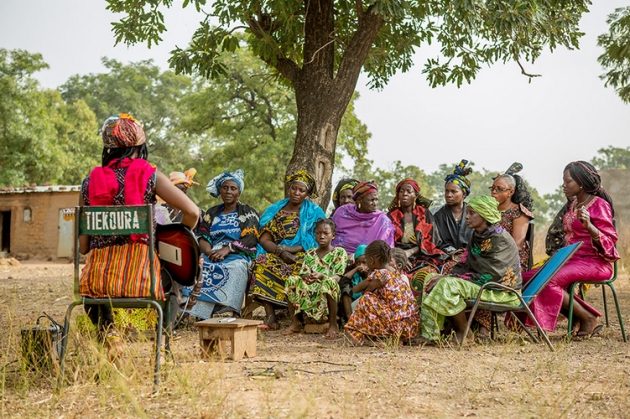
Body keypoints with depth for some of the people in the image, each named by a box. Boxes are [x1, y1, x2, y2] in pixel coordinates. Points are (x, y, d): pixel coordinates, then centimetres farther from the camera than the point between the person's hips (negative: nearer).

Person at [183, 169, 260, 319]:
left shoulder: (248, 213, 14)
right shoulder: (212, 213, 24)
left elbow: (250, 240, -1)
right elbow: (202, 238, 11)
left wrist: (227, 248, -16)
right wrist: (210, 252, -12)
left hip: (238, 256, -3)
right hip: (212, 254, 3)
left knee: (235, 267, -39)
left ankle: (226, 310, -53)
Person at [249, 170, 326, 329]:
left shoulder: (314, 212, 8)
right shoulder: (274, 210, 14)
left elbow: (316, 242, -2)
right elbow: (263, 239, 3)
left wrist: (290, 249, -14)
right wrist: (281, 252, -16)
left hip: (302, 256, -2)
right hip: (275, 255, 2)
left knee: (298, 268, -36)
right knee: (263, 263, -30)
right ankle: (270, 315, -36)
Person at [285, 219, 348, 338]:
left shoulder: (339, 252, 5)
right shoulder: (309, 254, 17)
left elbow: (337, 277, -8)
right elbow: (302, 273, 7)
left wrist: (321, 276, -28)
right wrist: (306, 277, -19)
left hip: (327, 295, -4)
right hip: (310, 293, 4)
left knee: (329, 282, -36)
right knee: (292, 280, -20)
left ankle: (333, 324, -23)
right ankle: (295, 322, -10)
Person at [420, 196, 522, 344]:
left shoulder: (500, 239, -18)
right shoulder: (477, 236, 8)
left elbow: (489, 277, -23)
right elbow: (466, 265, 9)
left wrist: (451, 278, -21)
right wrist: (448, 275, -11)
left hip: (502, 291, -9)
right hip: (481, 284, 9)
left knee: (450, 285, -27)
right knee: (432, 279, -4)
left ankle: (462, 334, -11)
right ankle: (430, 334, -11)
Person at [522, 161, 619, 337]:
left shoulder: (599, 205, -9)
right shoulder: (572, 204, 15)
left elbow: (609, 241, -16)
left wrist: (588, 225, -32)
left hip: (594, 262, -9)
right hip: (571, 259, 9)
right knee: (530, 277, -9)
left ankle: (588, 319, -12)